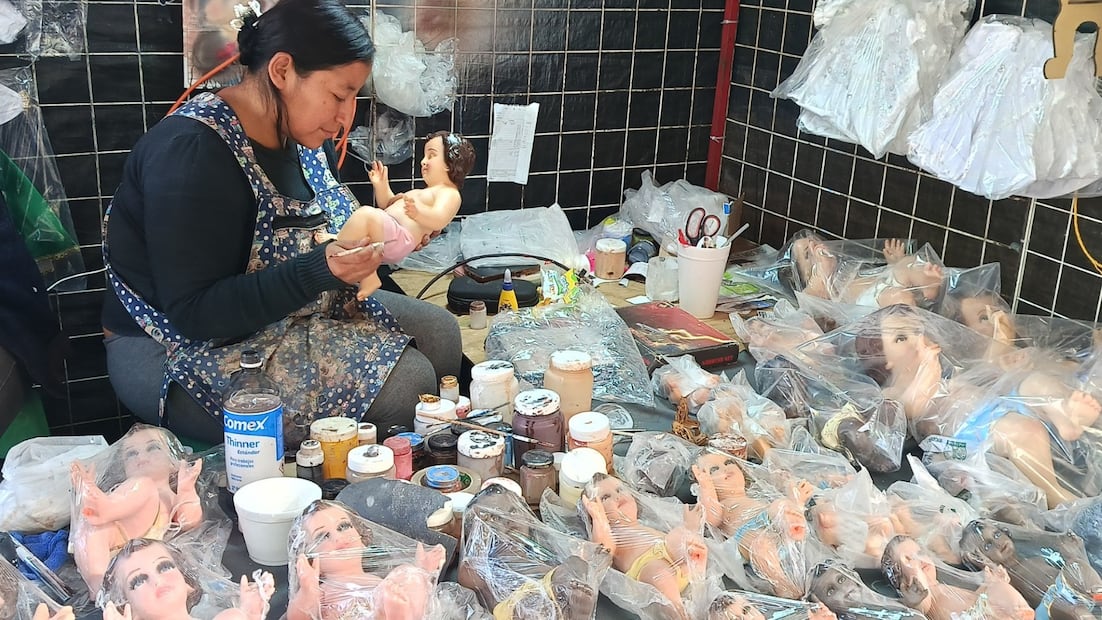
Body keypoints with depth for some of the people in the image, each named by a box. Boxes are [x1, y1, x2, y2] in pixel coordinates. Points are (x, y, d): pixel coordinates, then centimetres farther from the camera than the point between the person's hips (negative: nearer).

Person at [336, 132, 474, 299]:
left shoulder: (450, 193, 1)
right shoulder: (423, 192, 34)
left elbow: (438, 220, -19)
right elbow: (390, 205, 40)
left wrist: (417, 212, -39)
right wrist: (381, 185, 23)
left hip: (399, 239, -11)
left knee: (366, 214, -31)